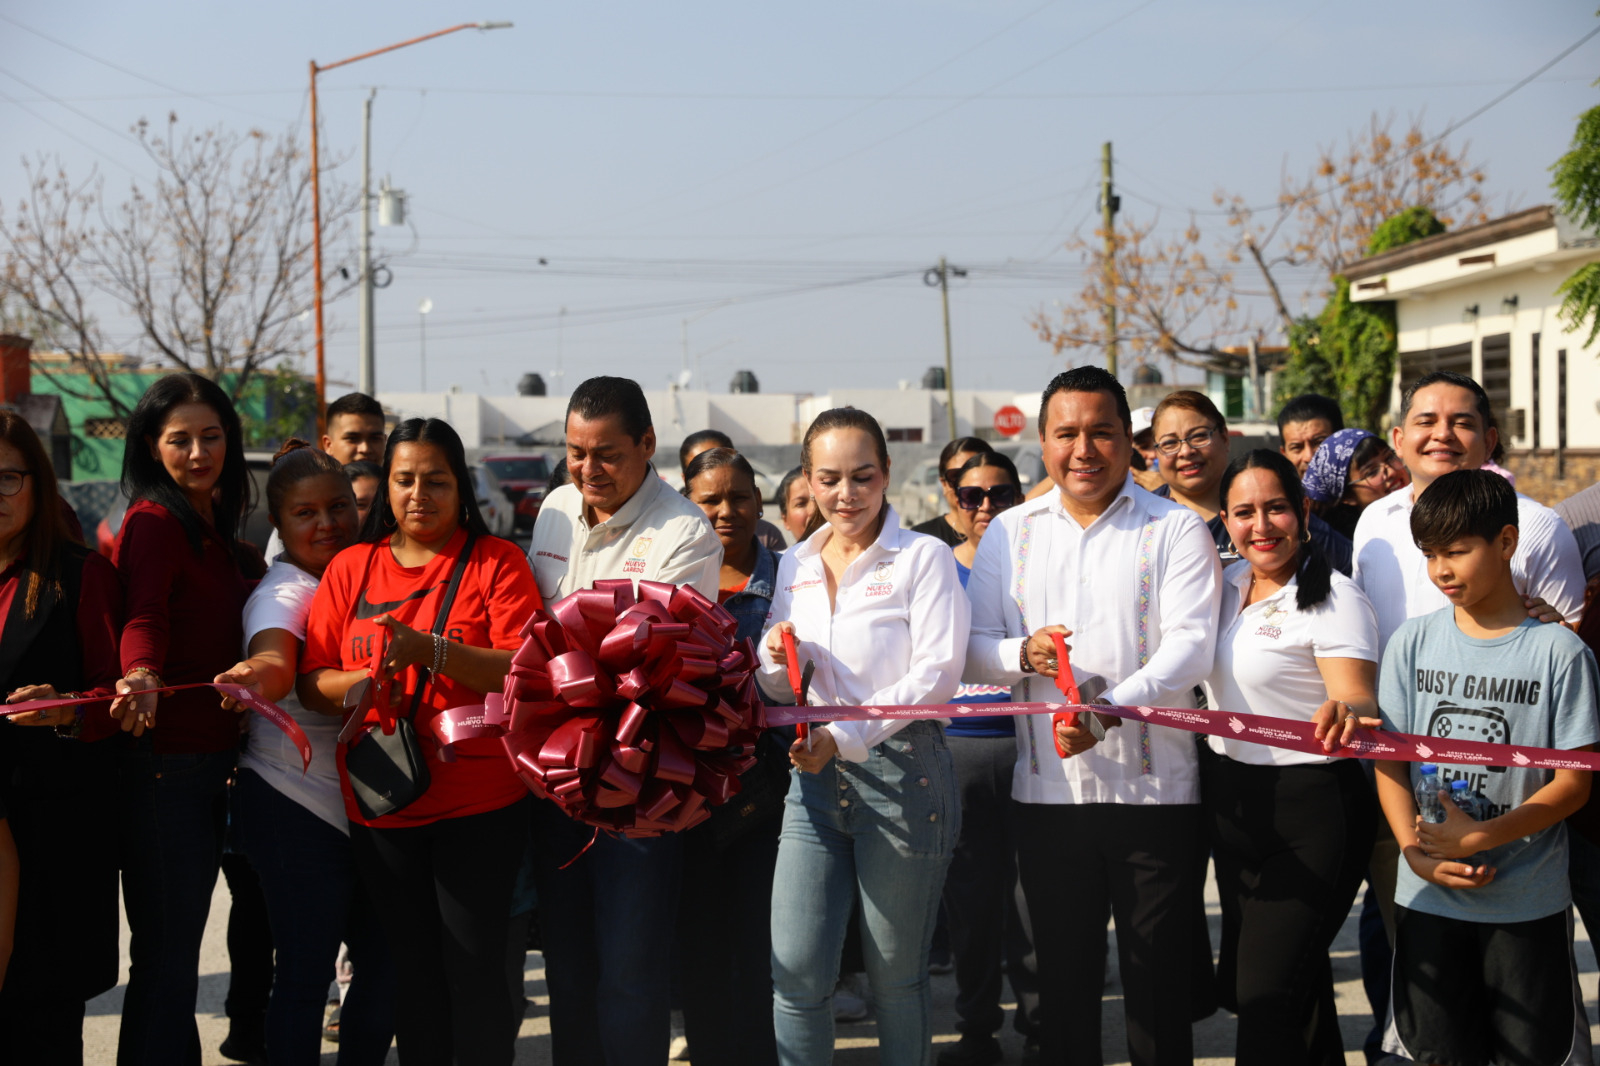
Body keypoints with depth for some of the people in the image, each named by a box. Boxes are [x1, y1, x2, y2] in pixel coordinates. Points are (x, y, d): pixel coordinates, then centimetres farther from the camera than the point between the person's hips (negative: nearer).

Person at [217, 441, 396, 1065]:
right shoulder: (284, 592, -10)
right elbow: (275, 662, -32)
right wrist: (257, 675, -53)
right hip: (294, 807, -7)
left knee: (388, 957, 10)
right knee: (306, 971, -5)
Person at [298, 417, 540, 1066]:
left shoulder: (495, 562, 0)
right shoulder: (350, 568, 11)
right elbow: (311, 683, 7)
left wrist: (430, 650, -23)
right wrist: (364, 681, -14)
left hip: (479, 805, -3)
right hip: (380, 811, 3)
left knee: (475, 974, -3)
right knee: (411, 975, 11)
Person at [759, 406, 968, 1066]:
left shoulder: (923, 558, -3)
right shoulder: (794, 566, 13)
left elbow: (936, 673, -12)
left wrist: (844, 736, -21)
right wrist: (779, 660, -4)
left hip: (903, 774, -4)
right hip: (814, 780, 5)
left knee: (895, 976, 5)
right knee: (796, 971, -1)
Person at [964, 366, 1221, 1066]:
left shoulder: (1175, 529, 0)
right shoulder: (1009, 533, 11)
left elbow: (1191, 644, -12)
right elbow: (974, 648, 9)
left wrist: (1111, 707, -28)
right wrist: (1022, 655, -14)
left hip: (1155, 789, -3)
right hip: (1047, 791, 3)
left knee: (1159, 982, 3)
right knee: (1063, 977, 12)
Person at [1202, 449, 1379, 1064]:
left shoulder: (1333, 599, -14)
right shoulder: (1227, 585, 7)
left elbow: (1360, 703, -25)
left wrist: (1347, 713, -48)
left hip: (1310, 812, -8)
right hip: (1230, 803, 8)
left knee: (1266, 997, -10)